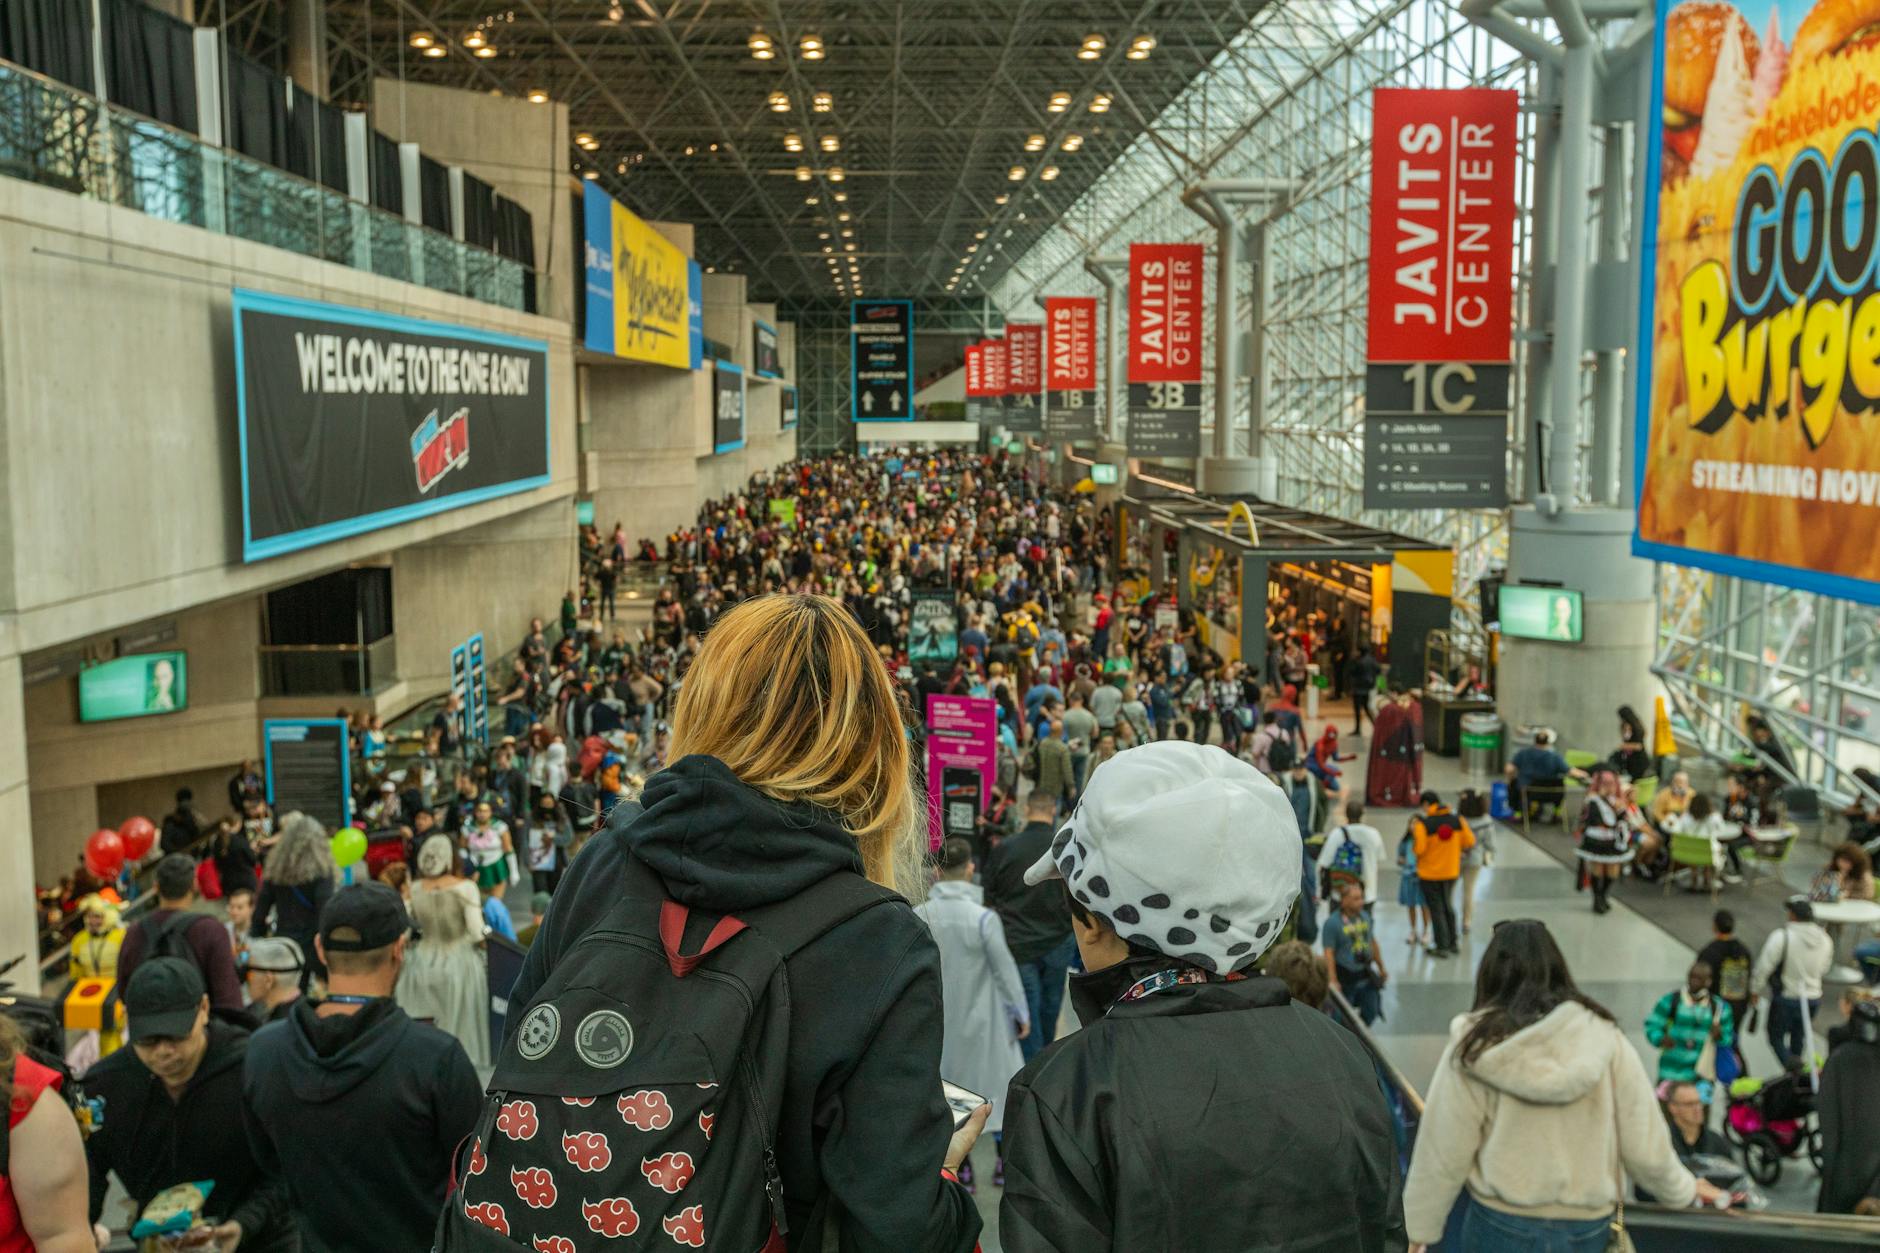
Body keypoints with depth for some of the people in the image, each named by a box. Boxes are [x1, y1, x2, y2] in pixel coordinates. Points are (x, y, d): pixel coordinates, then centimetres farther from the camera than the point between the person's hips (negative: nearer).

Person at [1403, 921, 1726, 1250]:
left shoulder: (1475, 1046, -11)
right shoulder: (1603, 1036, -6)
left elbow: (1444, 1154, -8)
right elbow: (1643, 1141, -1)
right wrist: (1681, 1188, 19)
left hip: (1500, 1226, -2)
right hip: (1587, 1226, 2)